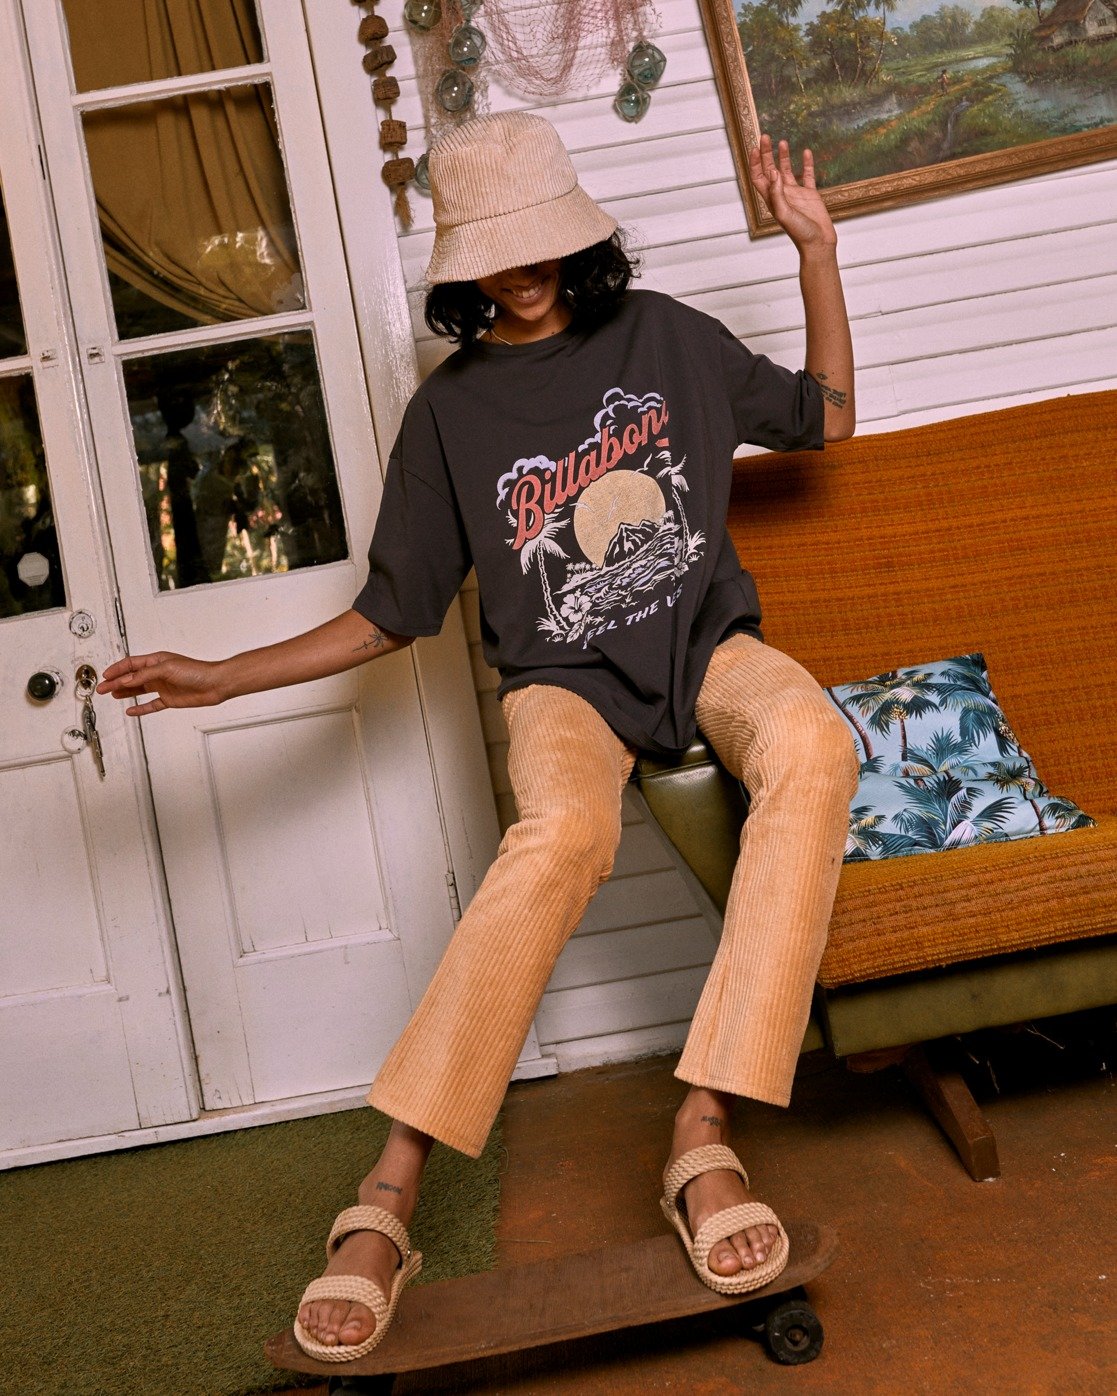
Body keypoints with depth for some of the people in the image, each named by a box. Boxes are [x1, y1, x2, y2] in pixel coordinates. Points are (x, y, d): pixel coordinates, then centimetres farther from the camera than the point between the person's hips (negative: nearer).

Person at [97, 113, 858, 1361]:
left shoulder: (661, 332, 11)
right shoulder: (451, 407, 7)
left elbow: (825, 418, 20)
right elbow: (394, 614, 10)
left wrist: (815, 248, 11)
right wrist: (223, 676, 2)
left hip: (707, 641, 2)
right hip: (565, 679, -2)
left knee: (813, 751, -35)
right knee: (564, 830, -38)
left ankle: (702, 1137, -35)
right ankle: (387, 1194, -33)